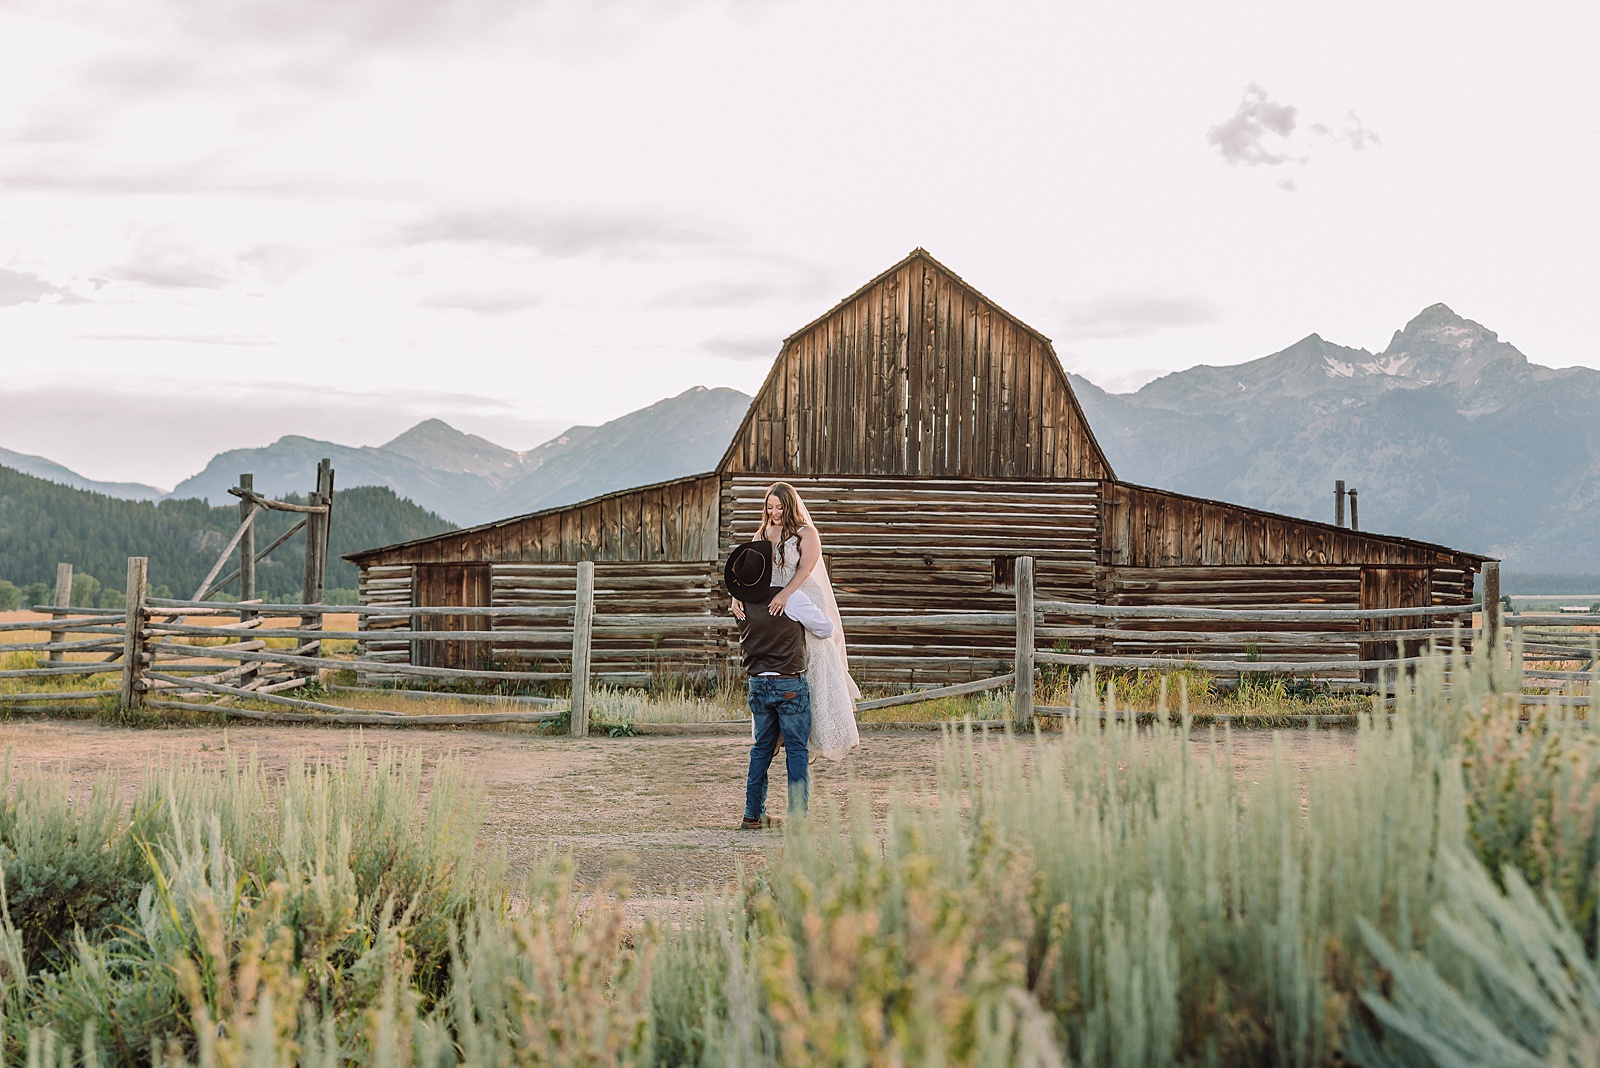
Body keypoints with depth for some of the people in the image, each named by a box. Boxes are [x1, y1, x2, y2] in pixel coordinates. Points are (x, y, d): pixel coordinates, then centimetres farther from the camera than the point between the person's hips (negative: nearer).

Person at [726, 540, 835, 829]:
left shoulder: (743, 604, 2)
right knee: (797, 750, 2)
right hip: (790, 685, -5)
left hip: (758, 684, 5)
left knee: (761, 749, 15)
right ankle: (798, 816, 1)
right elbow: (826, 629, -3)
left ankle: (753, 814, 18)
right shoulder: (791, 598, -14)